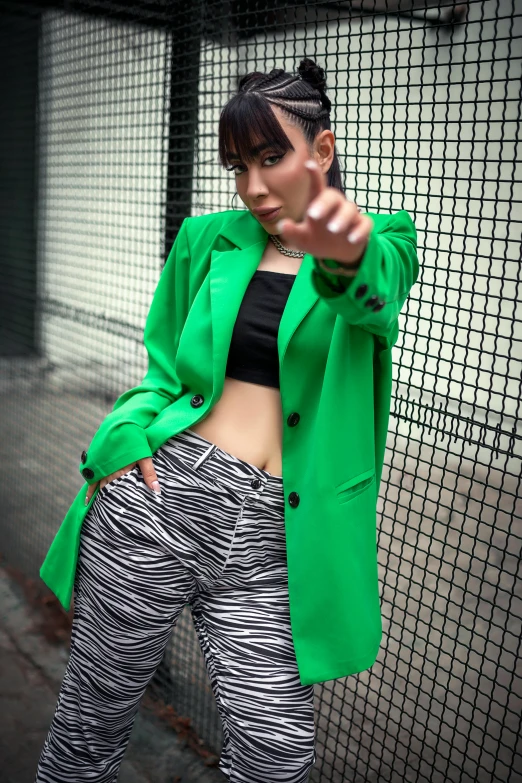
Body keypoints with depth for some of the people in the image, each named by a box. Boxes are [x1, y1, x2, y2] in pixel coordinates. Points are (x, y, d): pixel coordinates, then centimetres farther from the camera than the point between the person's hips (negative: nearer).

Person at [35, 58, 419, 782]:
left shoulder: (381, 241, 3)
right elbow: (164, 368, 14)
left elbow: (373, 296, -21)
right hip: (160, 494, 2)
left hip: (273, 533, -1)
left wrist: (348, 256, -46)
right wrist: (127, 438, -7)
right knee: (95, 712, 11)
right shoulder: (206, 240, 9)